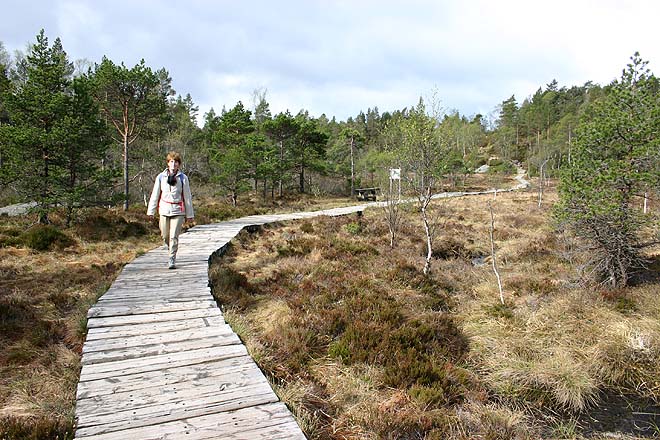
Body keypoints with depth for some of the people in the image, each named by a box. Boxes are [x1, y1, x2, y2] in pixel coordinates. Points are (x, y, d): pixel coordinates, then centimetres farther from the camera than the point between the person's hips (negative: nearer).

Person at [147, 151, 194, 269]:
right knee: (165, 236, 10)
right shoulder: (161, 177, 5)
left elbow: (187, 197, 6)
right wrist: (151, 211, 9)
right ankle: (171, 251, 38)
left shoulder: (183, 178, 1)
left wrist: (189, 214, 6)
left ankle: (172, 260, -2)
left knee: (174, 236, -9)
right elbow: (155, 195, 10)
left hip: (178, 211, -2)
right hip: (164, 210, 2)